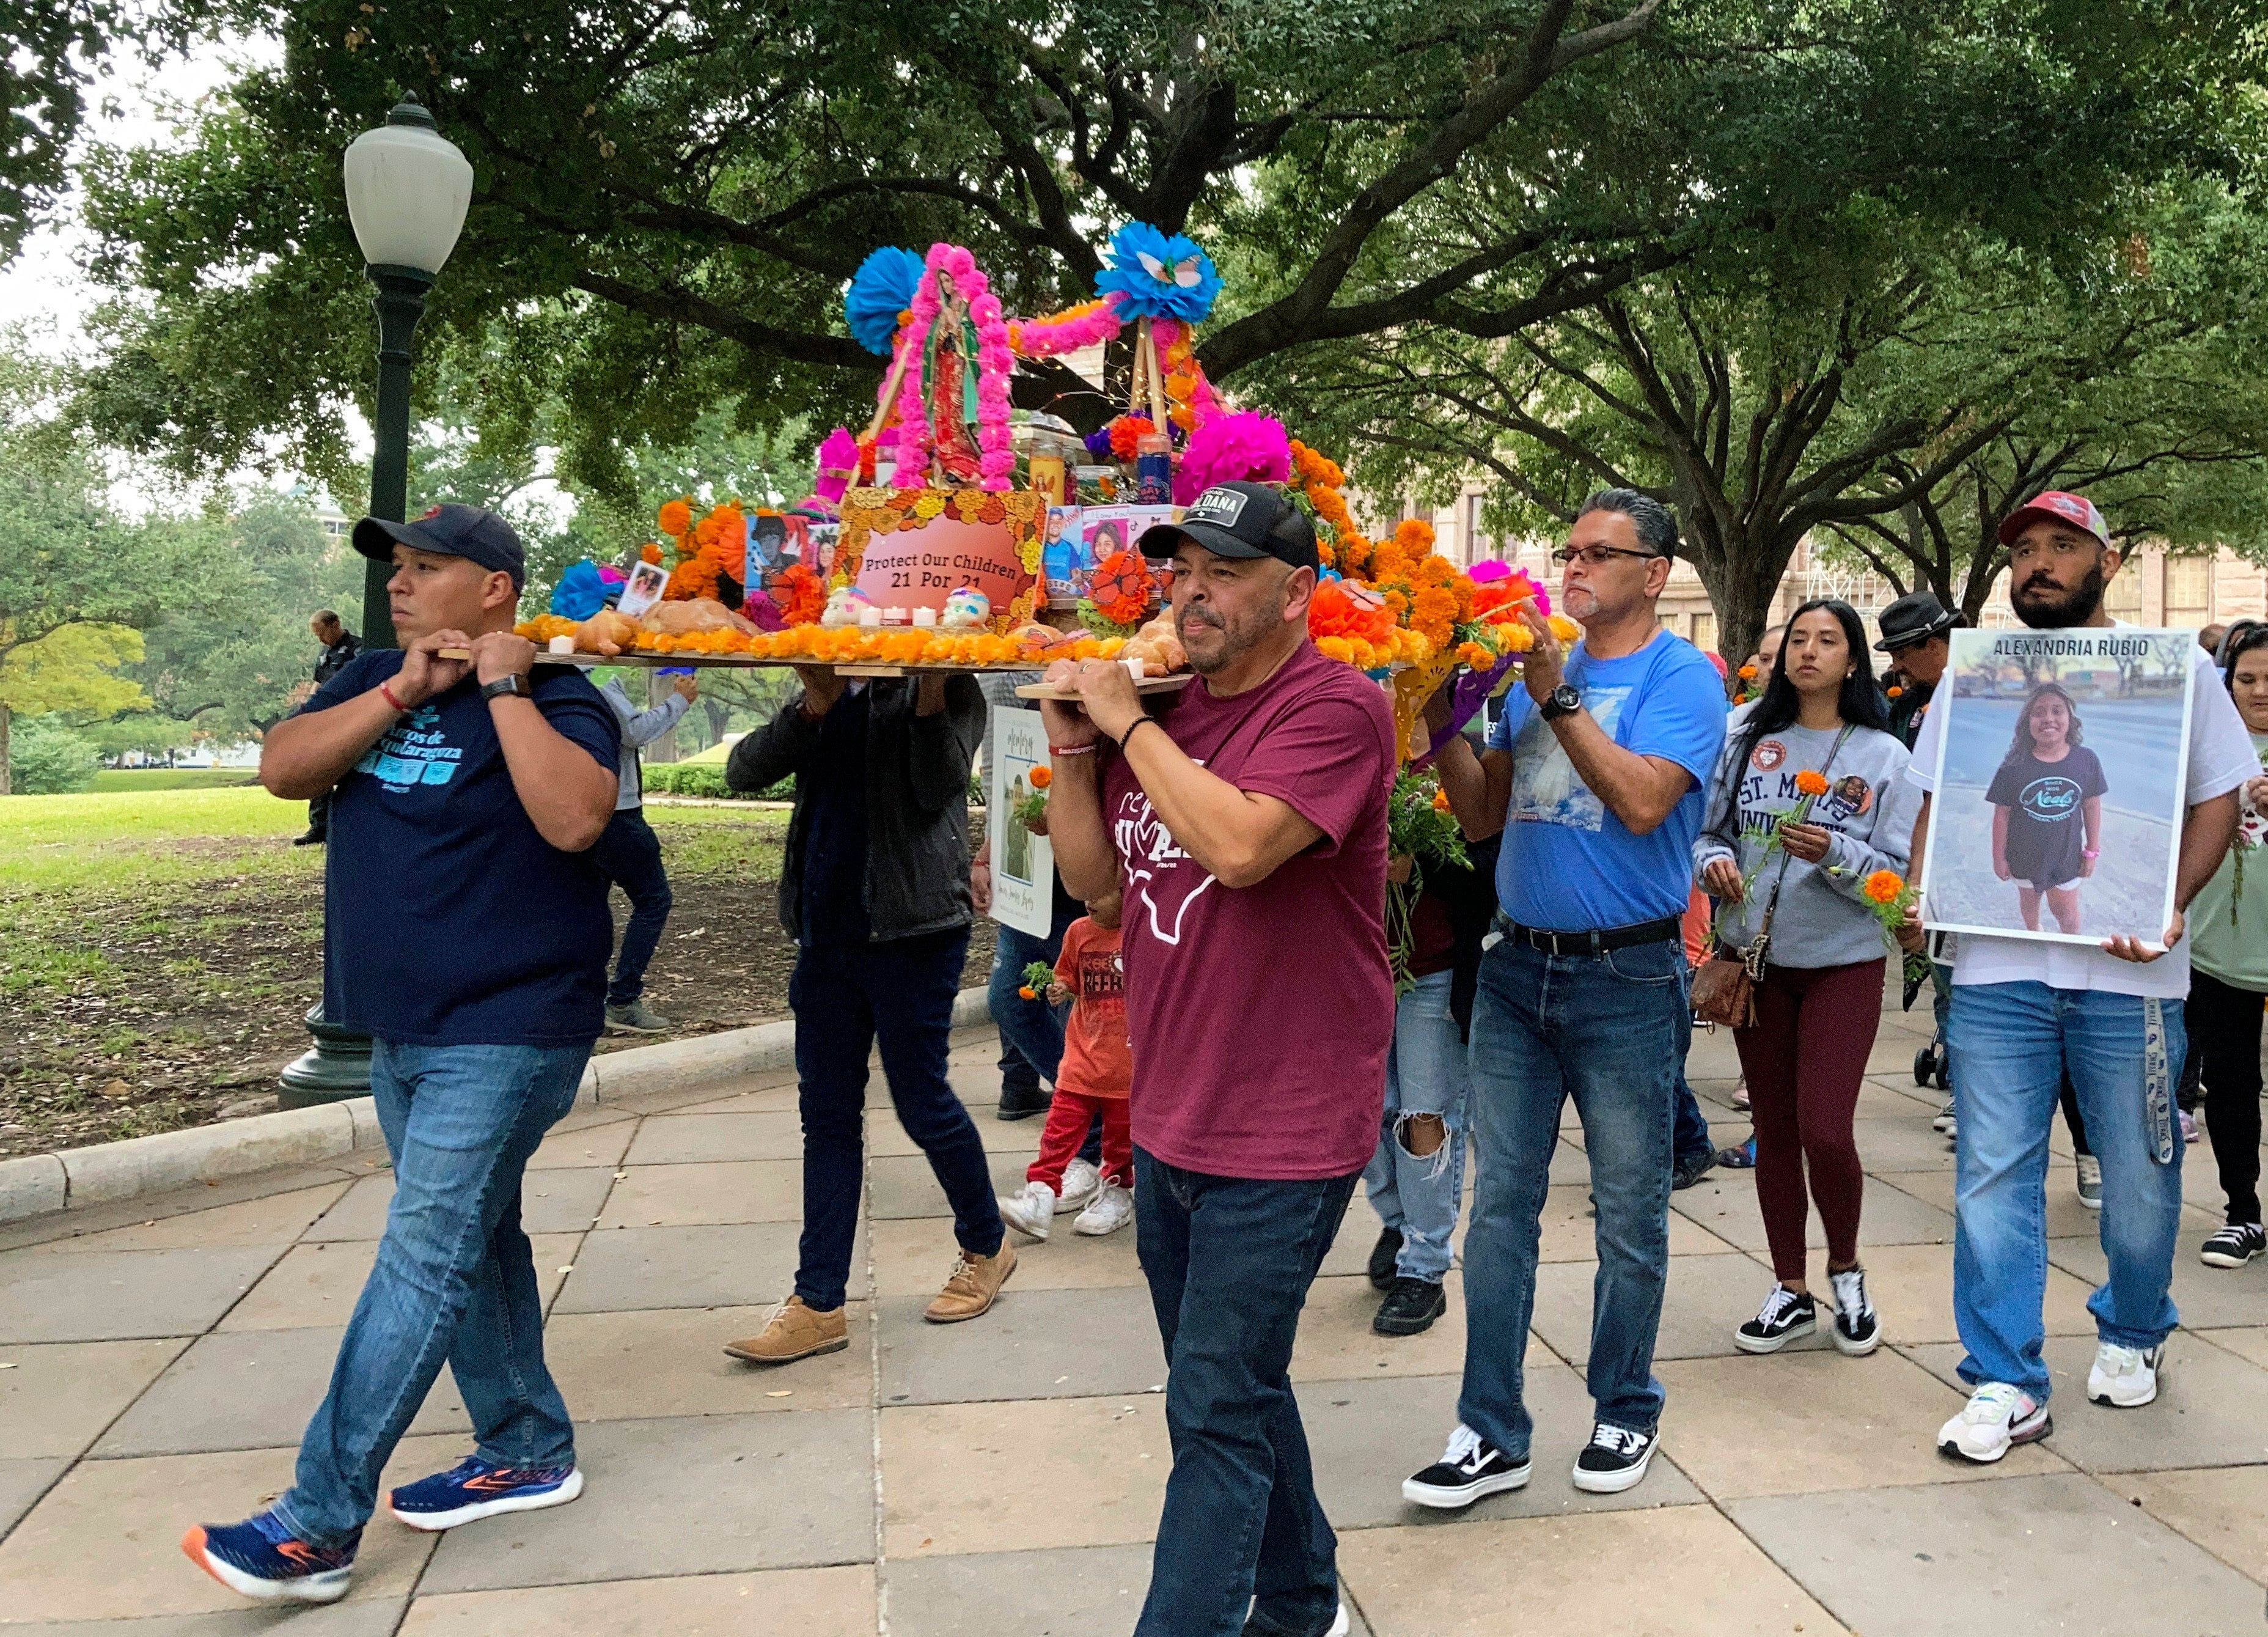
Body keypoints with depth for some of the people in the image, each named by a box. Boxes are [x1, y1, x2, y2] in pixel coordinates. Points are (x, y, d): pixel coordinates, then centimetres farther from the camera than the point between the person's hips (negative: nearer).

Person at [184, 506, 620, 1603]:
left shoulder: (554, 697, -11)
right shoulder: (375, 681, 10)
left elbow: (573, 817, -29)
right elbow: (281, 770, -4)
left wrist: (503, 687, -22)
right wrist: (402, 692, -12)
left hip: (507, 1032, -8)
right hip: (399, 1029, 8)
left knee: (425, 1257, -7)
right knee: (470, 1241, 15)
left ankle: (317, 1525, -2)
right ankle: (528, 1450, 29)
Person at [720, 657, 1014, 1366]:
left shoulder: (949, 687, -1)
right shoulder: (824, 691, 12)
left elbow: (941, 787, -17)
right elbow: (743, 771, -3)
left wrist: (930, 692, -28)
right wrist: (815, 703, -17)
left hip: (913, 928, -5)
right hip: (826, 928, 6)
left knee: (922, 1101, 3)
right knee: (826, 1113, 7)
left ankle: (986, 1245, 28)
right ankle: (819, 1301, 15)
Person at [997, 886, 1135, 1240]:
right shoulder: (1078, 931, 3)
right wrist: (1060, 989, -5)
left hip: (1126, 1062, -3)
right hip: (1082, 1055, 3)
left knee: (1120, 1132, 11)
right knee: (1061, 1127, -2)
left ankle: (1117, 1192, 28)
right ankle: (1041, 1193, -2)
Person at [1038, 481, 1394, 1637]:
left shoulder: (1335, 708, -15)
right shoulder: (1165, 712, 7)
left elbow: (1239, 846, -31)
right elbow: (1092, 876, 11)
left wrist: (1126, 721, -19)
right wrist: (1071, 743, -3)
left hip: (1283, 1139, -8)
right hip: (1169, 1126, 8)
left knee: (1217, 1416, -3)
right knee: (1234, 1393, 22)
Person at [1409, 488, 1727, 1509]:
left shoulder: (1680, 677, -5)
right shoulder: (1534, 669, 12)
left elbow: (1643, 802, -20)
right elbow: (1484, 817, 10)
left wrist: (1558, 698, -19)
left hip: (1627, 977, -5)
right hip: (1518, 968, 5)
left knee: (1629, 1215, 8)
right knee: (1500, 1206, 6)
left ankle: (1625, 1411, 27)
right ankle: (1491, 1433, 14)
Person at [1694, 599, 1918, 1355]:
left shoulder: (1884, 756, -3)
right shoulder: (1748, 741, 4)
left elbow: (1900, 876, -7)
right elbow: (1709, 830, 8)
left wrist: (1834, 854, -24)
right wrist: (1716, 860, -14)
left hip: (1843, 962, -3)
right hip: (1757, 957, 3)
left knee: (1825, 1131, -10)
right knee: (1774, 1129, 9)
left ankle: (1845, 1269, 19)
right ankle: (1791, 1291, 24)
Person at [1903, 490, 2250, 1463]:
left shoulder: (2175, 668, 4)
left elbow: (2217, 800, 2)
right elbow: (1937, 802, 13)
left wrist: (2169, 907, -14)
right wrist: (1918, 898, -4)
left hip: (2126, 966, -1)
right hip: (1998, 963, 1)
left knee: (2139, 1172, 11)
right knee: (1993, 1175, -1)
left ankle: (2132, 1334, 37)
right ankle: (2006, 1384, 8)